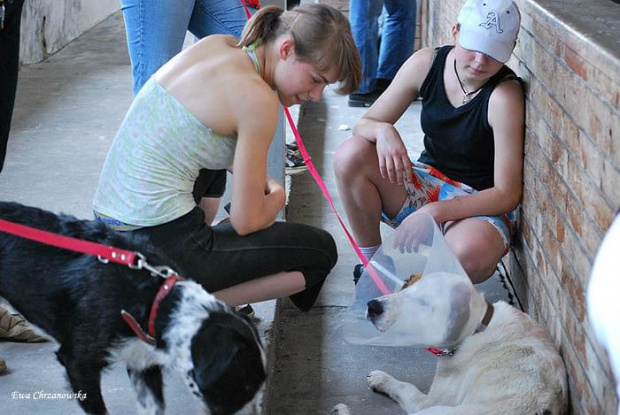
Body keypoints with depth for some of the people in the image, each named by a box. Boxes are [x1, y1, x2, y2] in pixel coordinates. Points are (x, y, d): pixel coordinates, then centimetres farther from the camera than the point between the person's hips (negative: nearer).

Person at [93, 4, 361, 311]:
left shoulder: (215, 44, 7)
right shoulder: (258, 99, -16)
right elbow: (246, 222, -12)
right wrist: (277, 196, 11)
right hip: (162, 246, -8)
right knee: (321, 251, 7)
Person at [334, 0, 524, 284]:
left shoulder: (505, 95, -21)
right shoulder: (427, 64, -8)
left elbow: (507, 194, -21)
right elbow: (364, 124, -2)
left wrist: (436, 212, -32)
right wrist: (383, 131, -28)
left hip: (479, 205, -4)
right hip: (427, 183, 4)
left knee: (471, 252, -40)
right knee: (350, 155, -21)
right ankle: (371, 261, -3)